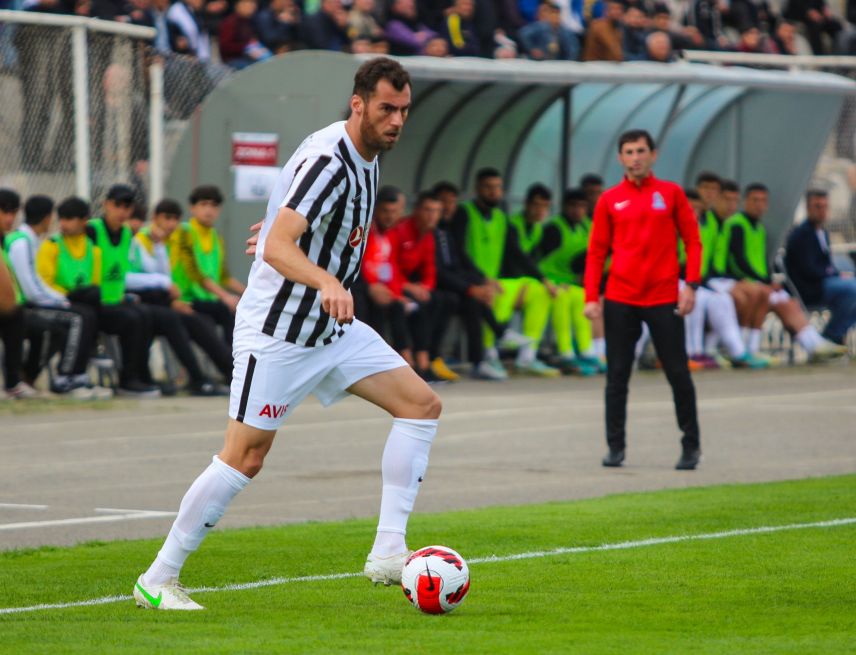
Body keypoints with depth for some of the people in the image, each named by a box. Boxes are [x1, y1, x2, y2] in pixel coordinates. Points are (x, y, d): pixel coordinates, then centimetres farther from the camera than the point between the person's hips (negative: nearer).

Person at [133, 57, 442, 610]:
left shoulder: (367, 156, 6)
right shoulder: (327, 161, -23)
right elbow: (276, 248, -35)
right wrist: (327, 283, -48)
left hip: (332, 326, 9)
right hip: (278, 331, -9)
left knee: (423, 404, -3)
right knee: (245, 459, -7)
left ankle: (388, 553, -5)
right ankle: (159, 580, 5)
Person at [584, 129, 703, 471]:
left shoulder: (671, 193, 4)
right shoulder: (609, 200, 7)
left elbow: (692, 240, 5)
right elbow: (597, 251, 7)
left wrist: (691, 285, -6)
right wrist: (592, 297, -1)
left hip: (663, 298, -1)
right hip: (620, 299, 1)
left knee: (678, 373, 0)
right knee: (617, 376, 1)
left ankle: (691, 445, 11)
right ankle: (615, 446, 8)